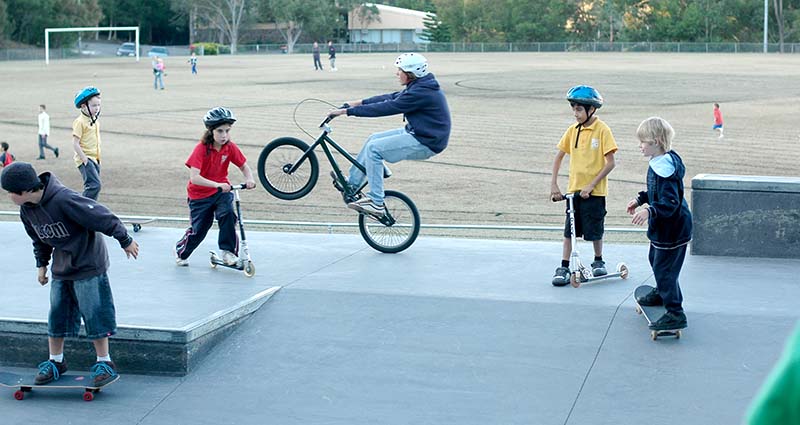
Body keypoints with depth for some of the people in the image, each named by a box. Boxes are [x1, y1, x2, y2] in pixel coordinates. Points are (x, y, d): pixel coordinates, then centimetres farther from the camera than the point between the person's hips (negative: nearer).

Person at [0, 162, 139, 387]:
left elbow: (101, 217, -22)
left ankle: (104, 363, 10)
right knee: (56, 315, 9)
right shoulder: (27, 209, -4)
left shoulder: (63, 199, -30)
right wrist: (42, 263, 19)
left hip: (88, 265, -7)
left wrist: (126, 241, -14)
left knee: (93, 314, -2)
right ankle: (55, 362, 24)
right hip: (61, 267, 7)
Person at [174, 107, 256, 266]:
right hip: (199, 194, -3)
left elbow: (244, 166, 1)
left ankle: (228, 251, -13)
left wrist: (249, 179, -22)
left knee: (228, 214, -26)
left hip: (222, 190, 3)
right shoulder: (201, 148, -24)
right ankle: (180, 252, 34)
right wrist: (216, 185, -45)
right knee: (198, 229, 5)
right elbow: (194, 177, -33)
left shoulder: (230, 147, -12)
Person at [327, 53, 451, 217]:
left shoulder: (421, 93, -23)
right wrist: (359, 102, 11)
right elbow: (391, 97, 15)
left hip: (425, 143, -10)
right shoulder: (419, 86, 9)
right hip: (416, 133, 10)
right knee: (374, 139, 13)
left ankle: (376, 203, -13)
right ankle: (351, 184, 22)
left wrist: (348, 111, -18)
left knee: (374, 148, -15)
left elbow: (387, 107, -23)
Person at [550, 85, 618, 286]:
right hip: (573, 189, 4)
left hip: (594, 191, -4)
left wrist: (591, 185, -17)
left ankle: (598, 261, 28)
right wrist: (554, 184, 4)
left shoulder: (602, 130, -11)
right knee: (569, 230, 3)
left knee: (594, 231, 6)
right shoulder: (572, 130, 4)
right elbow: (559, 156, 12)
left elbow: (610, 163, -12)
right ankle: (564, 267, 7)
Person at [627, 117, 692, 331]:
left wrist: (649, 211, -46)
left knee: (664, 268, -5)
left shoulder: (665, 167, -28)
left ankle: (675, 314, 1)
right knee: (656, 259, 29)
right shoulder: (664, 160, 4)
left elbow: (669, 202, -33)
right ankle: (662, 293, 51)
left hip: (672, 228, -11)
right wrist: (640, 199, 24)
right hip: (663, 227, 11)